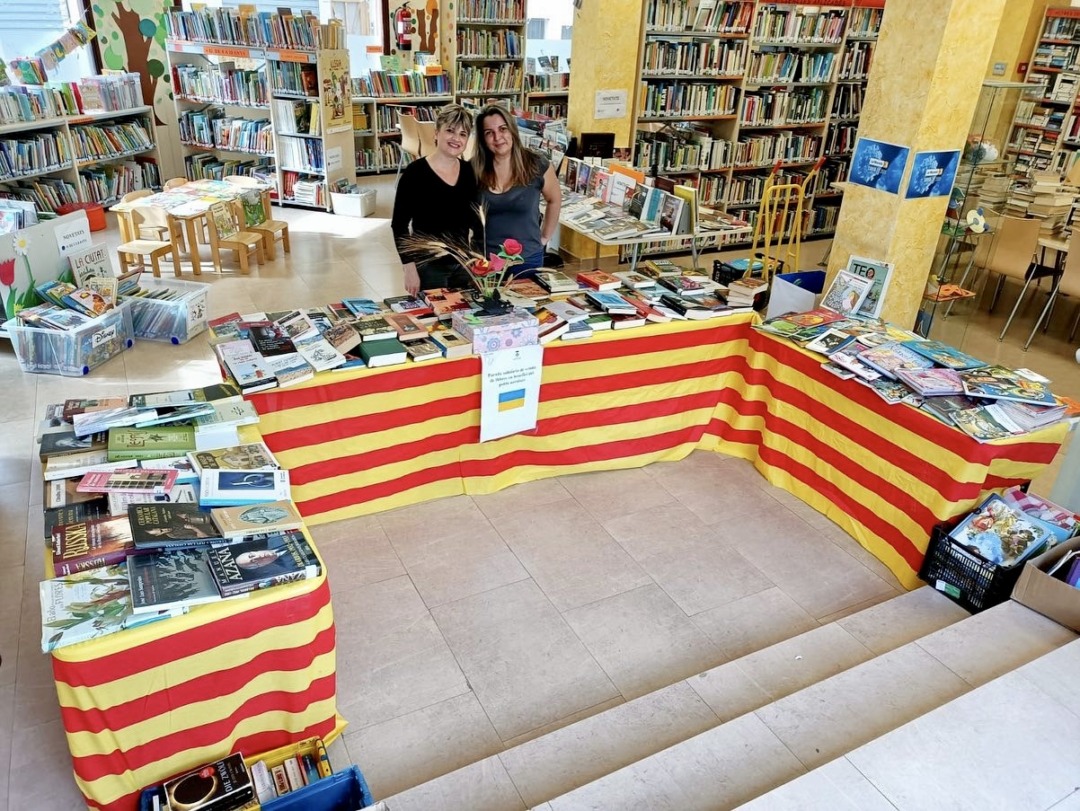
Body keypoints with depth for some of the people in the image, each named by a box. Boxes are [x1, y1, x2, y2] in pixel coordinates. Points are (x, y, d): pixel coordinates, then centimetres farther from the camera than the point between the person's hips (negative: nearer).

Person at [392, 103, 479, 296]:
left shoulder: (468, 171, 2)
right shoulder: (416, 172, -12)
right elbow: (399, 224, -11)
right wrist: (409, 268, -16)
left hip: (463, 264, 5)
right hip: (428, 266, -5)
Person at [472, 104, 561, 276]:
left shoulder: (537, 165, -7)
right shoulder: (473, 169, -5)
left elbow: (555, 200, 10)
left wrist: (545, 237, 9)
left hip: (527, 259, 0)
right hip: (485, 259, 1)